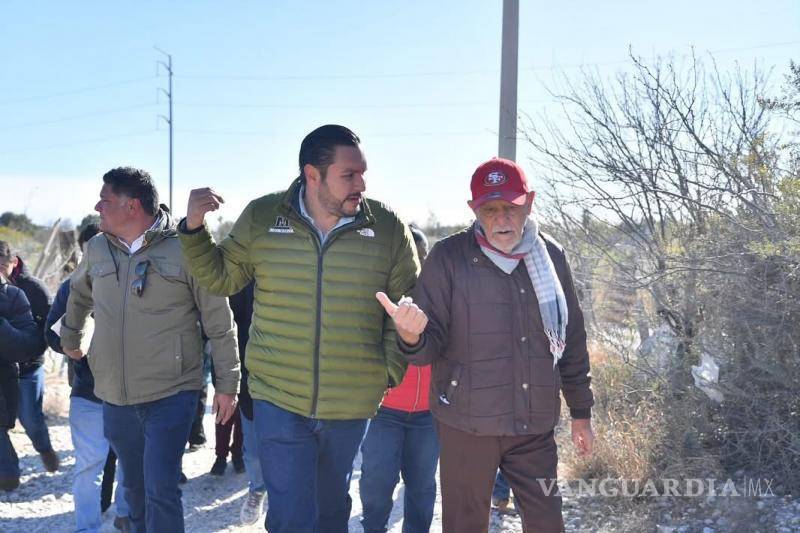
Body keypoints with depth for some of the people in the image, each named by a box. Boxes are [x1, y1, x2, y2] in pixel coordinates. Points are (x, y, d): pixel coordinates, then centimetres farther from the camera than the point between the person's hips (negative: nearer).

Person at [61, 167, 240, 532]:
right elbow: (78, 294, 28)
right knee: (135, 487, 18)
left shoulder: (184, 249, -10)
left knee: (160, 491, -6)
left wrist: (227, 384, -6)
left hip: (170, 396, -5)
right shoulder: (97, 249, 5)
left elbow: (219, 323, -7)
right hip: (115, 398, 5)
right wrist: (71, 338, 36)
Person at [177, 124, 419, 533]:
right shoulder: (262, 217, -6)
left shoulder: (388, 228, -7)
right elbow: (221, 277, 7)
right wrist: (194, 229, -8)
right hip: (278, 399, -1)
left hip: (351, 403, 1)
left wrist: (391, 369, -4)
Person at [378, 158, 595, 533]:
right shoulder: (449, 257, -7)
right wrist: (412, 336, -32)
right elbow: (431, 344, -9)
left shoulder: (551, 257, 4)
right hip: (467, 424, -3)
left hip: (535, 425, 3)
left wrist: (581, 411, 15)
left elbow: (572, 341, 13)